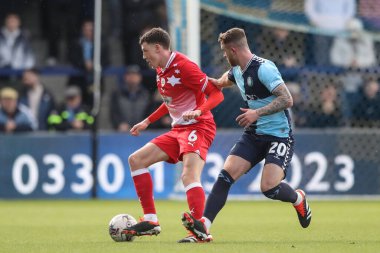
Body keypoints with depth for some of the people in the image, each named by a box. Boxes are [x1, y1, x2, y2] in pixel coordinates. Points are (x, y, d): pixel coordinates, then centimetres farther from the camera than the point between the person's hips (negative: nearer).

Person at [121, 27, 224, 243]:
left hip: (198, 127, -10)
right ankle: (151, 221, 5)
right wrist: (147, 122, 28)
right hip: (178, 129, 10)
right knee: (136, 160, 6)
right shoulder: (161, 71, 12)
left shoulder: (184, 67, -17)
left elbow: (217, 94, -18)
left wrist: (198, 111, -34)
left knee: (189, 176, -28)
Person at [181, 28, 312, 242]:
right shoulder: (237, 71, 10)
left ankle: (299, 199, 13)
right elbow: (223, 81, 36)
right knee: (226, 174, -11)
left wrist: (257, 113, -27)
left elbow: (287, 99, -25)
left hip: (279, 134, -8)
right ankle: (204, 225, -18)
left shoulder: (263, 69, -18)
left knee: (269, 187, -21)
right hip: (253, 135, 8)